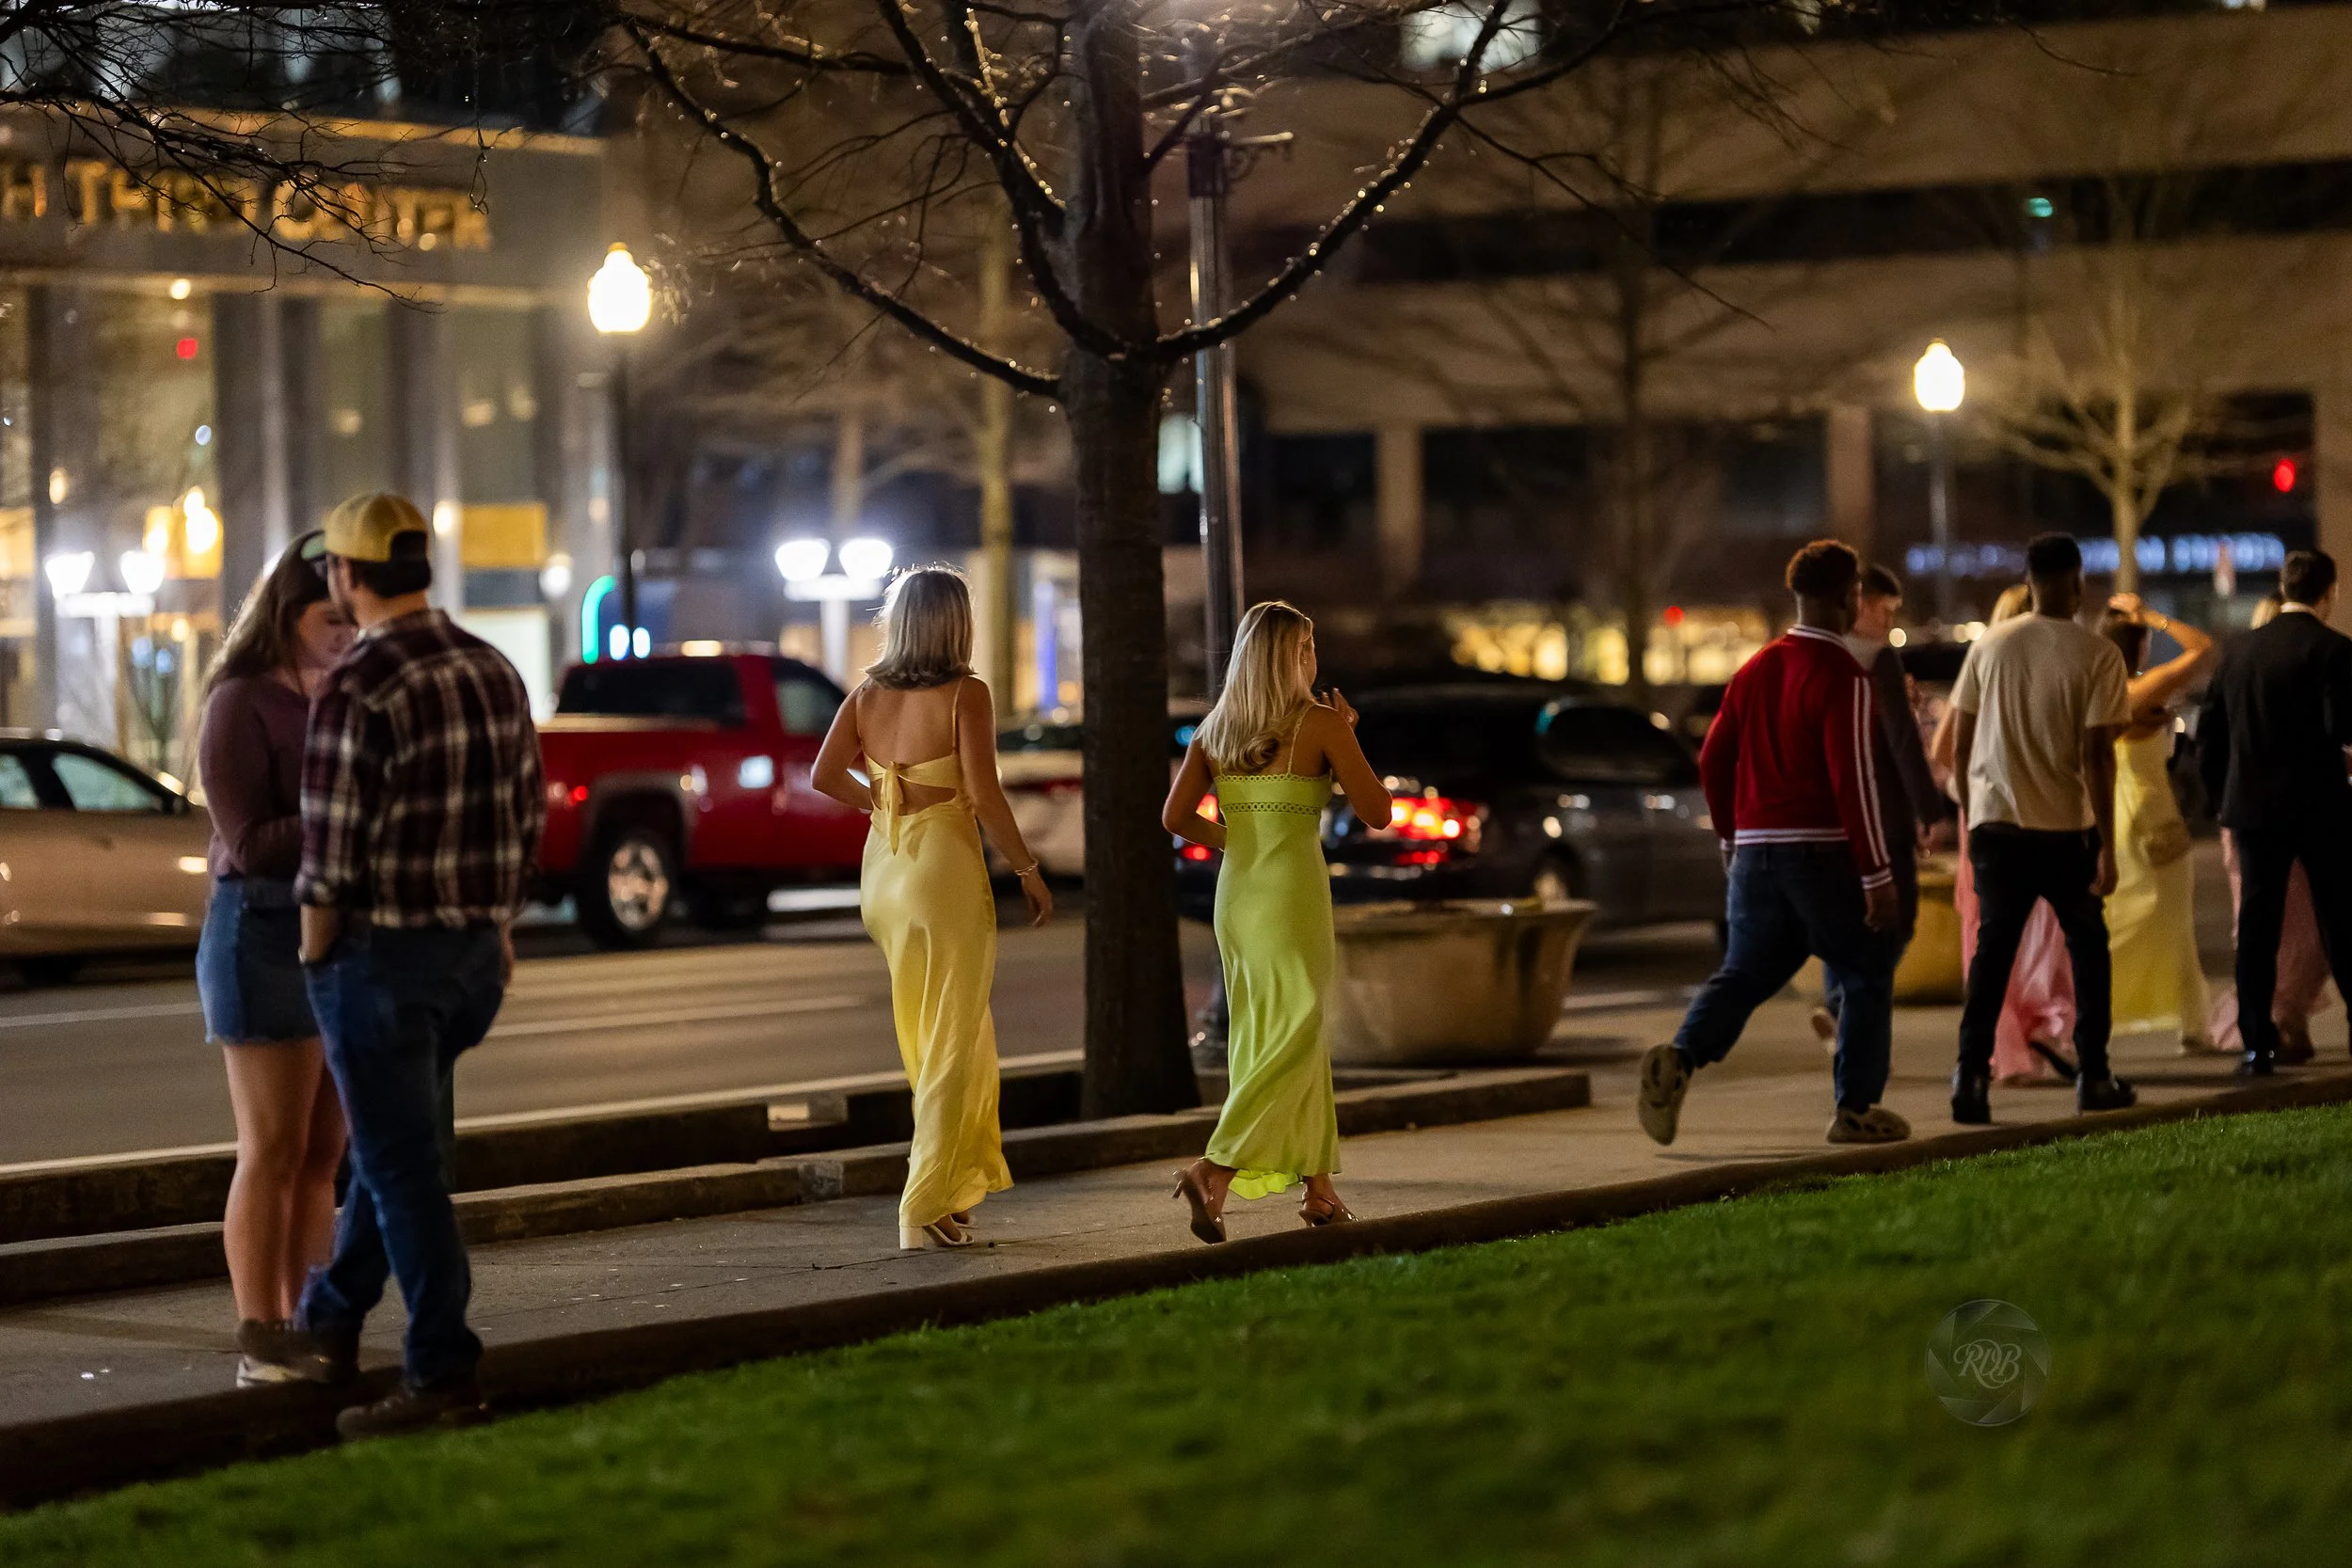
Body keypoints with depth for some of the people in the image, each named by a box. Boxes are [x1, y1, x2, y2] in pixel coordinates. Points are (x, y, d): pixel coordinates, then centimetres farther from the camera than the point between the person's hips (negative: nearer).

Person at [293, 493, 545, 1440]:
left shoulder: (355, 692, -19)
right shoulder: (493, 673, 4)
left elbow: (331, 855, -19)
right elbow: (527, 819, 11)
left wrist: (315, 957, -5)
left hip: (380, 952, -8)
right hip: (474, 951, 8)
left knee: (402, 1165, -2)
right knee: (393, 1140, 22)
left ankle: (442, 1375, -1)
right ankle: (331, 1321, 37)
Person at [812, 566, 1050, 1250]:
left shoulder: (868, 695, 4)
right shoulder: (964, 695, -12)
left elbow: (825, 775, -3)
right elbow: (985, 795, -17)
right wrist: (1029, 871, -7)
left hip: (884, 868, 6)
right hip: (946, 868, -6)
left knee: (942, 1035, 20)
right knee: (951, 1045, 1)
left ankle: (964, 1178, 27)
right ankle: (926, 1209, -1)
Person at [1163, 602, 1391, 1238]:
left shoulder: (1214, 730, 6)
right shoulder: (1321, 724, -8)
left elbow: (1176, 816, 0)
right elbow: (1377, 812, -4)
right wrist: (1346, 743, 8)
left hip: (1235, 893, 6)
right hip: (1293, 894, -6)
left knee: (1286, 1038, 15)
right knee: (1292, 1042, -4)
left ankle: (1319, 1186, 18)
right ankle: (1214, 1172, -20)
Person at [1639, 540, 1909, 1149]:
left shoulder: (1754, 671, 11)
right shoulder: (1844, 678, -11)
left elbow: (1714, 760, 13)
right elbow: (1854, 780, -17)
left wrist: (1732, 834, 27)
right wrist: (1878, 875, -15)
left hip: (1756, 851, 6)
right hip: (1822, 852, -6)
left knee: (1744, 972, 7)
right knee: (1865, 974, 9)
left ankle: (1680, 1058, -17)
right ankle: (1856, 1109, 10)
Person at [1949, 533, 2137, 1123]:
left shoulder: (1989, 646, 3)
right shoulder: (2097, 655, -7)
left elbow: (1960, 745, 6)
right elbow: (2097, 754, -11)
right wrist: (2106, 847, -8)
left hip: (1995, 824, 2)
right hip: (2067, 827, -2)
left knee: (1993, 948, 7)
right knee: (2086, 946, 14)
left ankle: (1972, 1075, -7)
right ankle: (2092, 1078, 16)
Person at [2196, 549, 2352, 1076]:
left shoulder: (2237, 652, 7)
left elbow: (2208, 738, 9)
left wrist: (2228, 798, 18)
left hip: (2253, 807, 4)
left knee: (2257, 927, 5)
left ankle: (2258, 1043, 2)